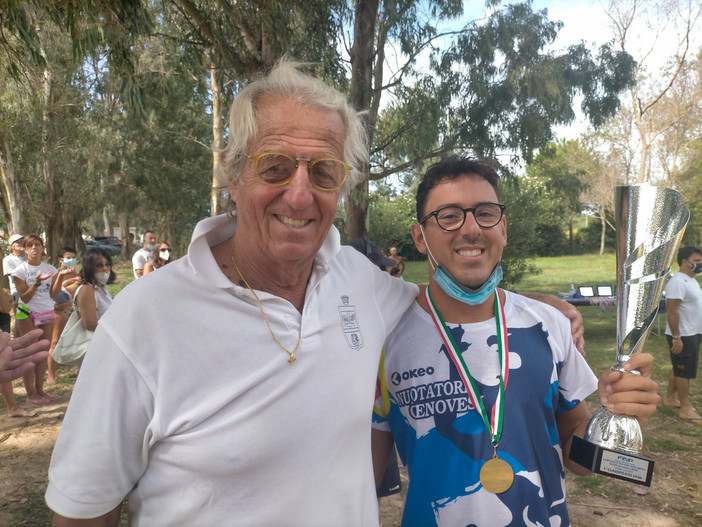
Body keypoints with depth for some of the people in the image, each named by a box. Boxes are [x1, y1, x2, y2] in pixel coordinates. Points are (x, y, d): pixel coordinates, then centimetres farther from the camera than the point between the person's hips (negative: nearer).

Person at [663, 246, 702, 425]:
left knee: (679, 368, 17)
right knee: (684, 371, -2)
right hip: (682, 336, -10)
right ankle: (685, 408, 8)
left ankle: (670, 398, 29)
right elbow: (671, 310, -24)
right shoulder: (678, 282, -20)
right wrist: (676, 337, -25)